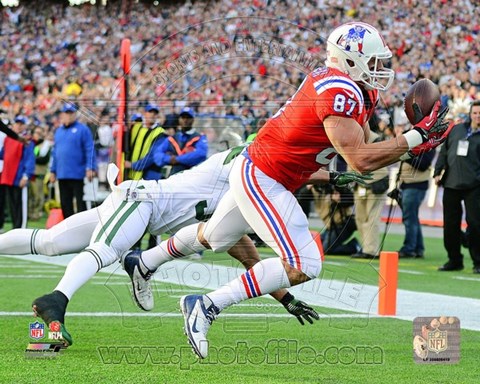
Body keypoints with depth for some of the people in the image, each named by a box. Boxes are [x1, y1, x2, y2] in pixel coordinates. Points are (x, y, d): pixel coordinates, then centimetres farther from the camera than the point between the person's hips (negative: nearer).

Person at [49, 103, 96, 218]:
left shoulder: (82, 129, -2)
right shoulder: (59, 131, 16)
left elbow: (90, 150, -8)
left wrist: (90, 168, -17)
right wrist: (53, 170, 17)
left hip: (77, 175, -6)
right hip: (62, 175, 6)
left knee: (81, 204, -6)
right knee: (65, 204, 9)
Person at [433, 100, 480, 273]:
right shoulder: (456, 130, 13)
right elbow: (444, 152, 16)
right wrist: (438, 172, 7)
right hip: (451, 184, 4)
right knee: (450, 224, 6)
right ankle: (454, 260, 17)